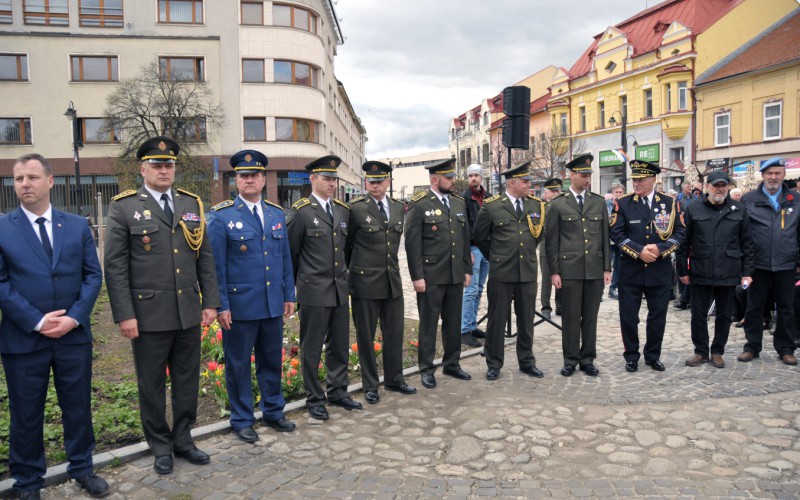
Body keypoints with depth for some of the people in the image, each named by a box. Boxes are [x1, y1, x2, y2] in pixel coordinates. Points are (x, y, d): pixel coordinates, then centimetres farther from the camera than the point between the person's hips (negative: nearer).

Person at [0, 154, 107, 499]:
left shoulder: (77, 226, 5)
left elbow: (93, 275, 3)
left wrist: (74, 317, -10)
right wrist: (37, 321, -14)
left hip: (74, 336, 2)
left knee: (78, 406, 13)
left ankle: (82, 468, 31)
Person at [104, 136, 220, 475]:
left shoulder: (192, 205, 9)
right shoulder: (124, 207, -3)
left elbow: (205, 258, 10)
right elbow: (115, 265, -6)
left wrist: (210, 302, 5)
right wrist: (124, 315, -11)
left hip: (189, 313, 4)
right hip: (149, 313, -3)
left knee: (188, 380, 13)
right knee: (152, 384, 10)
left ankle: (183, 441, 30)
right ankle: (160, 447, 27)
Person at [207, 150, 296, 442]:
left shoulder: (277, 214, 8)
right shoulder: (221, 216, -6)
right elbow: (216, 264, -8)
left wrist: (289, 295, 9)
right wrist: (221, 305, -11)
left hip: (273, 305, 5)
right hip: (239, 306, -4)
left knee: (272, 361, 16)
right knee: (238, 364, 8)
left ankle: (273, 412, 32)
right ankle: (242, 420, 24)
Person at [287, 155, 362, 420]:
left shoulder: (343, 209, 9)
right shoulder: (301, 211, -8)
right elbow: (290, 252, -3)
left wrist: (343, 274, 15)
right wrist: (296, 284, 3)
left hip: (340, 289, 6)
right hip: (314, 291, -6)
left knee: (339, 345, 15)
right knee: (311, 348, 6)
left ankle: (337, 392, 30)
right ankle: (314, 399, 20)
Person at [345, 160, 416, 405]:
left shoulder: (399, 208, 8)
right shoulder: (356, 209, -8)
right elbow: (346, 245, 1)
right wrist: (352, 272, 8)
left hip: (393, 281, 5)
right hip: (365, 282, -5)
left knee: (395, 333, 13)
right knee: (366, 336, 6)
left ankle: (394, 379, 30)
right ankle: (370, 385, 21)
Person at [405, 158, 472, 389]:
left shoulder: (459, 202, 10)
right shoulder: (419, 205, -8)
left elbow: (465, 238, 14)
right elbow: (412, 243, -10)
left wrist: (468, 269, 12)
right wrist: (417, 276, -13)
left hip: (456, 275, 6)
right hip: (431, 276, -5)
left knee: (453, 322, 14)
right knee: (428, 324, 5)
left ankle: (452, 363, 29)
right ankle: (426, 369, 18)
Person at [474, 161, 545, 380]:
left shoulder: (536, 205, 6)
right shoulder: (491, 206, -5)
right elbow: (480, 237, 6)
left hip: (528, 272, 3)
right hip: (501, 273, -3)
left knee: (526, 320, 12)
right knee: (497, 320, 5)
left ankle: (527, 362, 26)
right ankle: (494, 364, 17)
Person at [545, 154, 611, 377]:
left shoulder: (599, 202, 10)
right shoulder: (558, 205, 2)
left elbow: (605, 237, 10)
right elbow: (552, 241, 0)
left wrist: (607, 268, 5)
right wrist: (554, 272, -5)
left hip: (595, 270, 3)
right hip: (569, 270, -2)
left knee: (590, 317, 8)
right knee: (570, 317, 3)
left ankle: (587, 359, 19)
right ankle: (570, 360, 15)